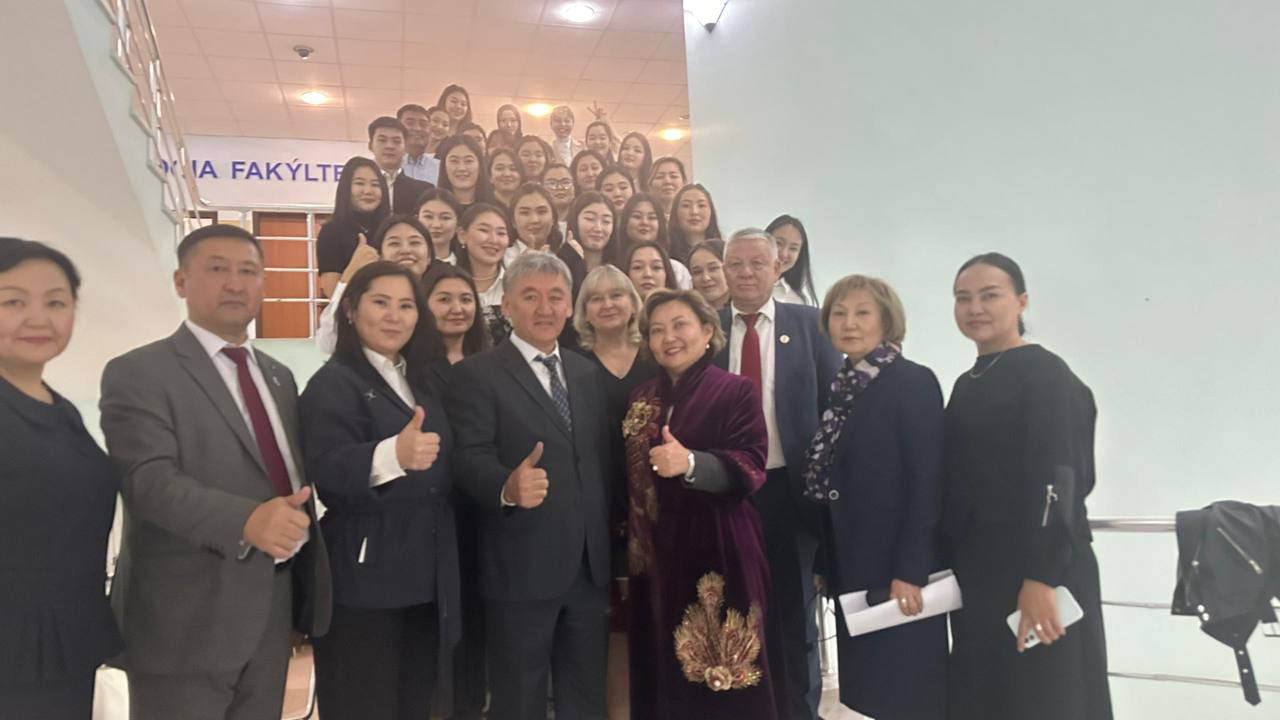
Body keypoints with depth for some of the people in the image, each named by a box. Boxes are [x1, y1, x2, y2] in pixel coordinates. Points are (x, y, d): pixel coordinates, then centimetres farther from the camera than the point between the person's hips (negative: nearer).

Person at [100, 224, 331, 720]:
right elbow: (150, 481, -21)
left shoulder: (278, 376, 14)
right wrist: (246, 521, -36)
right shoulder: (138, 373, -8)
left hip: (273, 610, 6)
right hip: (187, 618, -6)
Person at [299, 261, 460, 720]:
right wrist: (393, 454, -43)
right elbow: (327, 471, -27)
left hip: (425, 582, 7)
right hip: (363, 585, -7)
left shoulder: (421, 383, 12)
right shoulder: (333, 383, -11)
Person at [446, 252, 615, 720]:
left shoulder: (588, 373, 11)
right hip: (522, 568, -5)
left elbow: (603, 461, 12)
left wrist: (614, 550, 9)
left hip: (591, 566, 5)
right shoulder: (477, 374, -7)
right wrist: (508, 488, -38)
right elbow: (471, 458, -17)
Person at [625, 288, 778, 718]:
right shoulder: (641, 398, 11)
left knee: (724, 676, 2)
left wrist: (691, 463, -33)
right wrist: (631, 546, 7)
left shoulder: (736, 391, -6)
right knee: (667, 674, 12)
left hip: (718, 553, -5)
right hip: (657, 557, 5)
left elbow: (750, 469, -16)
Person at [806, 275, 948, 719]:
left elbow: (927, 482, -15)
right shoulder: (838, 387, 10)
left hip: (897, 564, -7)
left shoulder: (913, 382, -10)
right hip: (851, 564, 7)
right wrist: (826, 564, 9)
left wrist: (910, 570, -20)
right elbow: (830, 484, 11)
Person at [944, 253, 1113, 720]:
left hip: (1033, 571, -7)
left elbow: (1058, 480, -18)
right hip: (974, 571, 7)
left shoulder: (1045, 374, -10)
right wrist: (950, 565, 13)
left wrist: (1040, 577, -23)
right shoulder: (968, 383, 12)